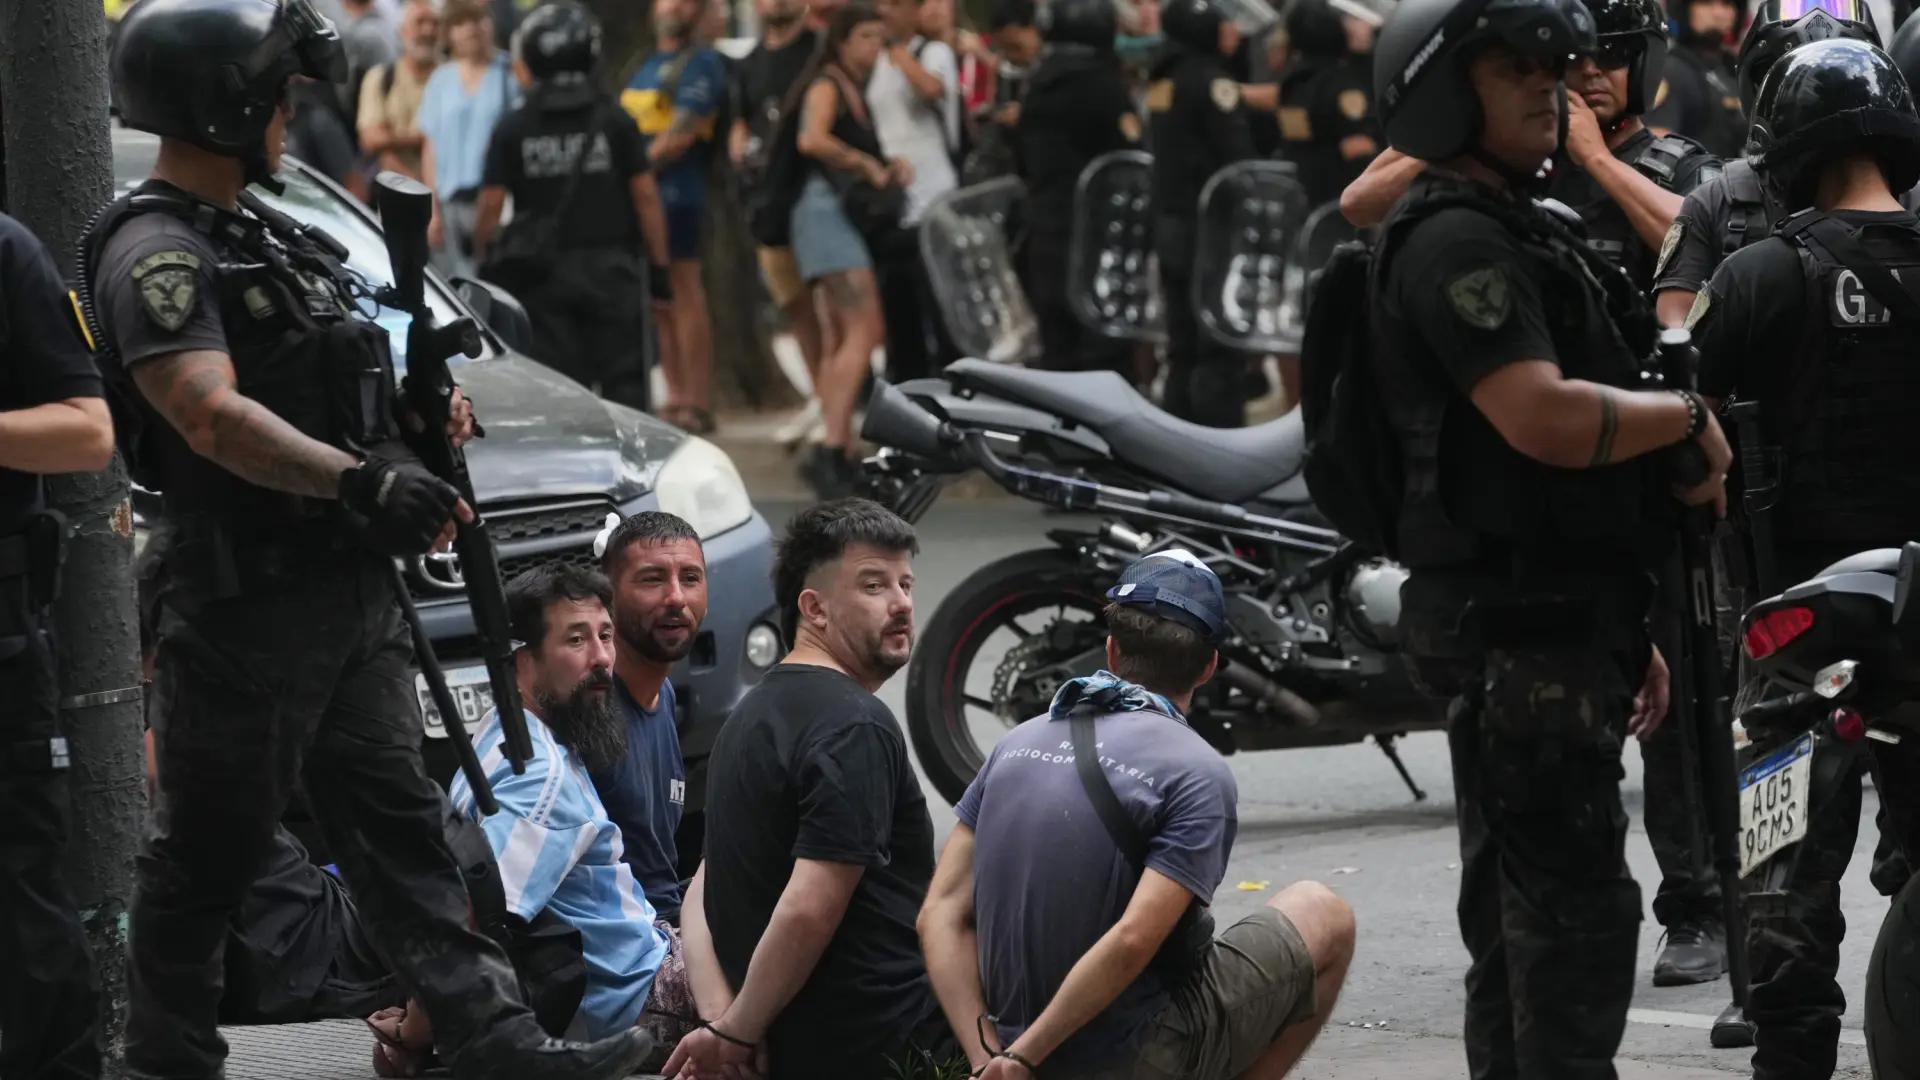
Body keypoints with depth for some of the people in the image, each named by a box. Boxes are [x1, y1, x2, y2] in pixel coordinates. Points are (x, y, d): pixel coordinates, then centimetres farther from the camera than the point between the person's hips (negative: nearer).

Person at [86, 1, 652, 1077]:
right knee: (212, 852, 0)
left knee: (399, 824, 6)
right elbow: (212, 417, -29)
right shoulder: (156, 252, -15)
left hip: (348, 591, 9)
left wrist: (416, 410, 9)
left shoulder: (257, 230, 18)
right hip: (246, 611, -9)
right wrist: (363, 480, -38)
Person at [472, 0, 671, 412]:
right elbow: (645, 195, -3)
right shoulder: (614, 120, -2)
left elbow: (490, 204, -4)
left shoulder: (513, 128, -3)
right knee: (624, 380, 3)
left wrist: (484, 264, 8)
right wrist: (660, 262, 3)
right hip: (610, 267, 0)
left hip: (543, 271, 0)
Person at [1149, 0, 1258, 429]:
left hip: (1169, 226, 9)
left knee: (1184, 347, 13)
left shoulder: (1163, 80, 13)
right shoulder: (1210, 80, -14)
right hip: (1210, 227, -9)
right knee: (1220, 348, -8)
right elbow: (1237, 156, -15)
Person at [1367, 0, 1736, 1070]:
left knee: (1524, 920, 12)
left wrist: (1625, 634, 24)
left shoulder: (1527, 238, 21)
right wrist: (1690, 415, -10)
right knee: (1579, 912, -13)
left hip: (1560, 626, 10)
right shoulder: (1455, 243, -13)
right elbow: (1550, 421, -26)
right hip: (1523, 632, -10)